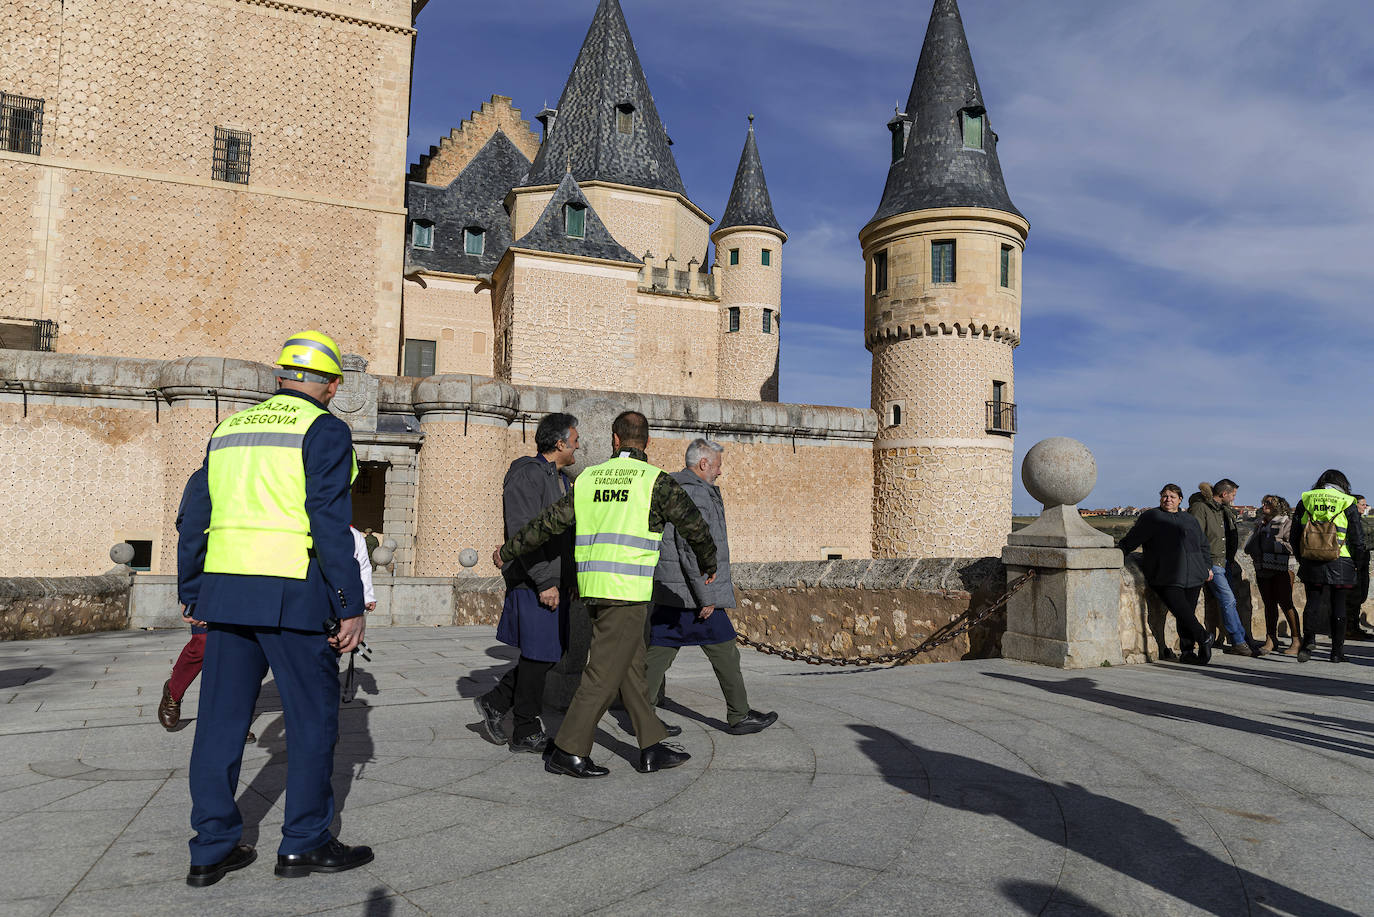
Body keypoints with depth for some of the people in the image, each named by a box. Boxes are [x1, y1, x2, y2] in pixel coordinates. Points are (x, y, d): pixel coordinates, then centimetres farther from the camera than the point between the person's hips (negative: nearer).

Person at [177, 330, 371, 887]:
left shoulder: (228, 429, 16)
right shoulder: (324, 429, -6)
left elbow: (196, 520, 16)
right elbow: (329, 523, -14)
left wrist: (194, 594, 23)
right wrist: (350, 606, -11)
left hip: (225, 591, 7)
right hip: (293, 593, -7)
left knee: (222, 718, 12)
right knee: (313, 718, 6)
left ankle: (212, 850, 21)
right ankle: (304, 844, 15)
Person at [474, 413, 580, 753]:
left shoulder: (561, 479, 18)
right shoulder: (527, 475, -13)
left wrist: (571, 579, 20)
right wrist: (544, 582, -22)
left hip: (555, 583, 10)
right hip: (534, 584, -10)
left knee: (553, 652, 13)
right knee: (538, 656, -1)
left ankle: (495, 702, 26)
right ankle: (526, 733, 13)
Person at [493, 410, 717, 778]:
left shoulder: (588, 478, 10)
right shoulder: (656, 481, -4)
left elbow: (548, 522, 12)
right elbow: (694, 526, 1)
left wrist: (508, 551, 25)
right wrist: (709, 564, 20)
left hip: (591, 587, 6)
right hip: (627, 592, -6)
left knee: (632, 667, 14)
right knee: (605, 673, 1)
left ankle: (652, 747, 20)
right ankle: (567, 751, 5)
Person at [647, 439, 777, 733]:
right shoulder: (696, 494, -16)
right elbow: (691, 549, -23)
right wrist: (706, 597, -19)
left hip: (667, 593, 9)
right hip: (691, 594, -9)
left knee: (659, 651, 9)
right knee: (724, 653, 4)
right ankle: (739, 717, 15)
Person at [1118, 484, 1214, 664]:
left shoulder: (1190, 521, 23)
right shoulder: (1151, 517, 8)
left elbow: (1203, 546, 32)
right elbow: (1131, 540, 4)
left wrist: (1207, 566, 23)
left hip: (1192, 575, 4)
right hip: (1166, 578, -4)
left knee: (1188, 613, -1)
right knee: (1182, 612, -14)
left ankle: (1188, 652, 8)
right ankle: (1204, 638, 4)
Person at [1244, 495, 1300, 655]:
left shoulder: (1286, 522, -2)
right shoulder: (1260, 525, 19)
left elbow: (1292, 546, -14)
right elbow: (1248, 548, 18)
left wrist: (1270, 545, -12)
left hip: (1282, 569, -6)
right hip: (1263, 570, 6)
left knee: (1285, 603, -8)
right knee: (1269, 604, 8)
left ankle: (1297, 640, -1)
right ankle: (1271, 640, 12)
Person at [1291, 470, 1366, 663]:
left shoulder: (1306, 500, 6)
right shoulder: (1347, 503, -1)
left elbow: (1295, 535, 8)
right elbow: (1358, 538, -1)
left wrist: (1302, 560, 16)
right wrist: (1356, 563, 13)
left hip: (1311, 562, 1)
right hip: (1340, 565, -1)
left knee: (1313, 602, 5)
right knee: (1338, 606, 9)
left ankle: (1308, 639, -17)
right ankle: (1337, 651, 14)